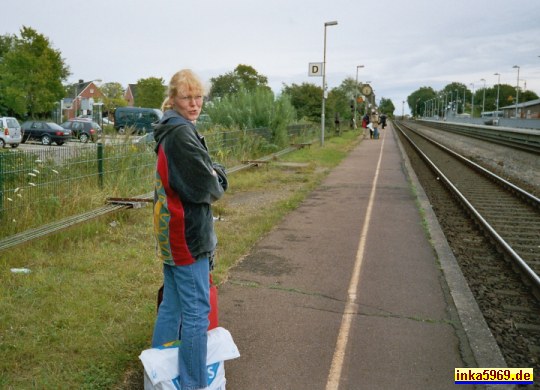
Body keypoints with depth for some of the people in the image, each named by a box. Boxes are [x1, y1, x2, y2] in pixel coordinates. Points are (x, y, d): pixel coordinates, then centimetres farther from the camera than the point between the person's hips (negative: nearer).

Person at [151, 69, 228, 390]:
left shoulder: (168, 132, 14)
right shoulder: (182, 133, -18)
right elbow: (207, 188, -20)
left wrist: (215, 174, -3)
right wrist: (218, 178, 1)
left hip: (171, 233, 10)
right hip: (188, 234, -10)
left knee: (171, 305, 19)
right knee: (197, 311, -2)